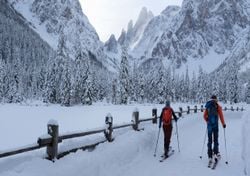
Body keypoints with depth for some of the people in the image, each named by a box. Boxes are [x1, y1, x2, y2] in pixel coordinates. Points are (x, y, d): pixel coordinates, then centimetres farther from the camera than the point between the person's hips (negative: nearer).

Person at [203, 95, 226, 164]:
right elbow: (221, 115, -7)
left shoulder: (207, 106, 7)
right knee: (215, 139, 4)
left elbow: (205, 116, 12)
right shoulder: (218, 106, -2)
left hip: (209, 125, 3)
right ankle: (215, 153, -11)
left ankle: (210, 157, 5)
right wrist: (223, 124, 4)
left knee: (209, 140, 7)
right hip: (215, 125, -3)